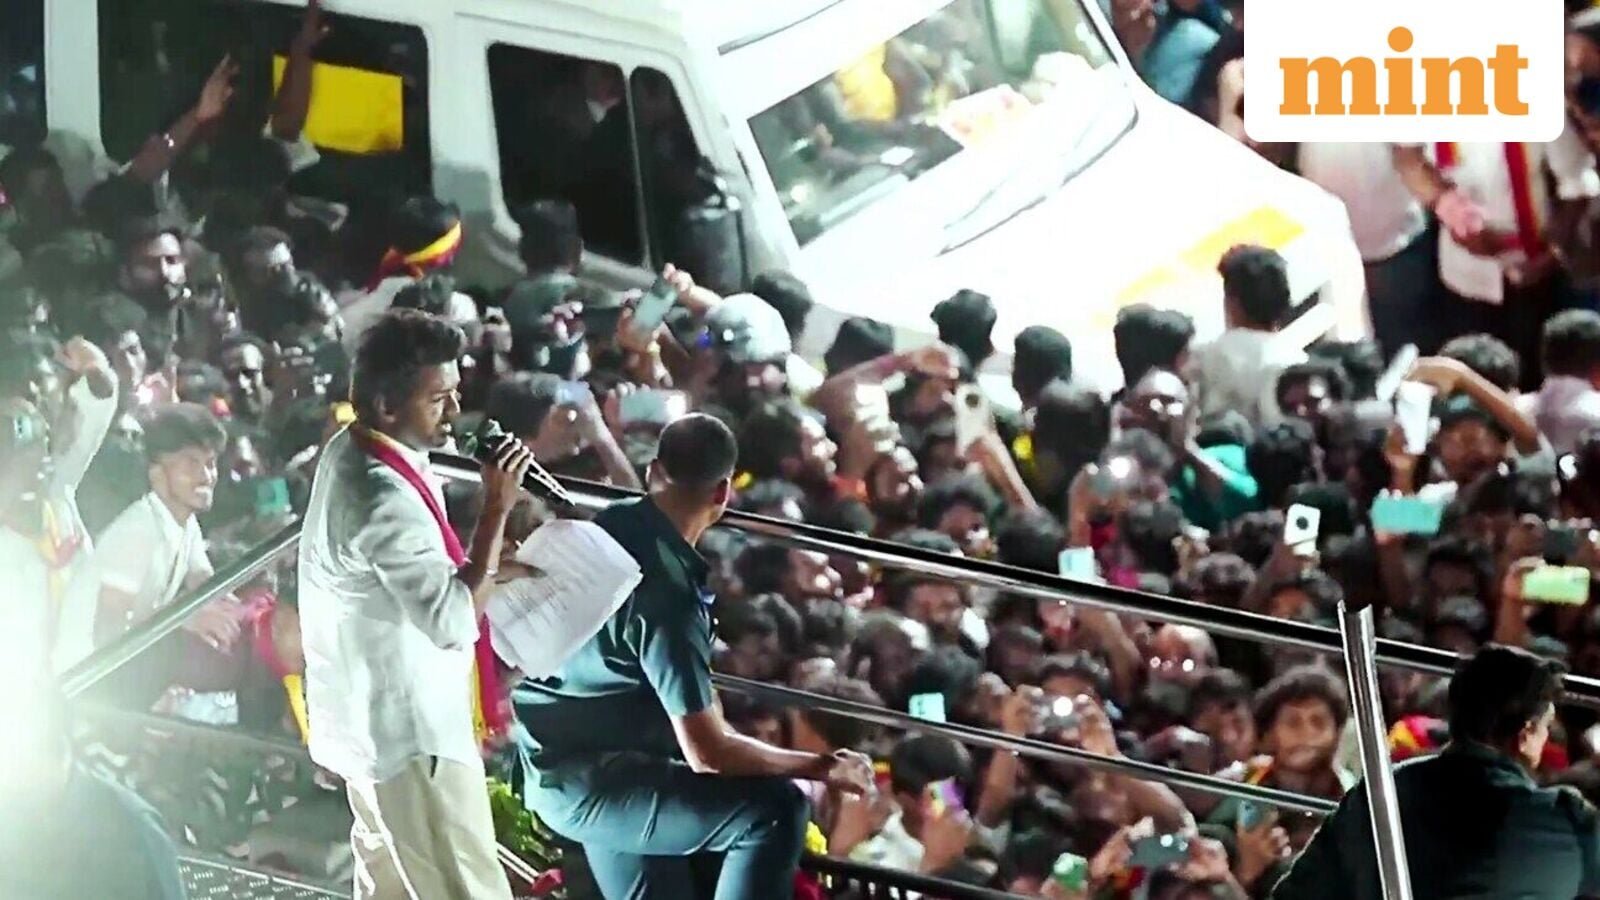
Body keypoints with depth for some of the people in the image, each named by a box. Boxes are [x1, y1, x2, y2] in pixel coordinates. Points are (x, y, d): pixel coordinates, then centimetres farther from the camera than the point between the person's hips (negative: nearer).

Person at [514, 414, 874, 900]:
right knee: (774, 810, -17)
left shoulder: (614, 526, 1)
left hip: (561, 762, 10)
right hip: (588, 783, -10)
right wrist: (822, 767, -12)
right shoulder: (665, 587, -26)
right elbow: (706, 751, -23)